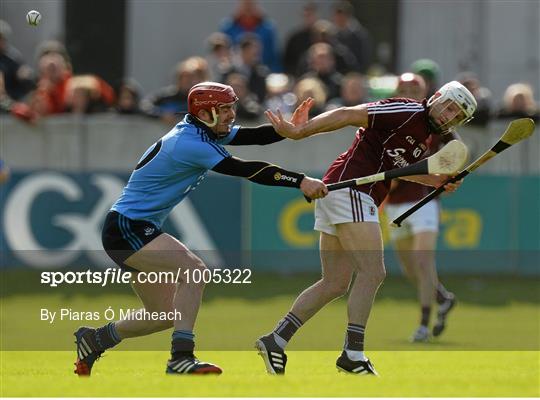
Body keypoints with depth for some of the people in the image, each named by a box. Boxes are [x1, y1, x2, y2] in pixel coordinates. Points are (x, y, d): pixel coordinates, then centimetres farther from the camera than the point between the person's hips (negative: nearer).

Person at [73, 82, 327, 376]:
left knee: (166, 315, 13)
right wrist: (300, 181, -32)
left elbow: (254, 136, 0)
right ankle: (181, 358, -28)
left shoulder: (202, 131, 7)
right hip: (125, 228, -11)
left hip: (139, 230, 11)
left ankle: (94, 340, 29)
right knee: (194, 270, -27)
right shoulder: (189, 144, -23)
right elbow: (245, 170, -29)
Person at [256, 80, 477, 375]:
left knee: (335, 284, 11)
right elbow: (349, 115, -15)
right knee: (372, 272, -14)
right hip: (350, 189, -10)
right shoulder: (409, 113, -11)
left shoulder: (425, 137, 17)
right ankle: (352, 355, -16)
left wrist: (437, 181, 18)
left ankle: (275, 341, 12)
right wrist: (298, 132, -20)